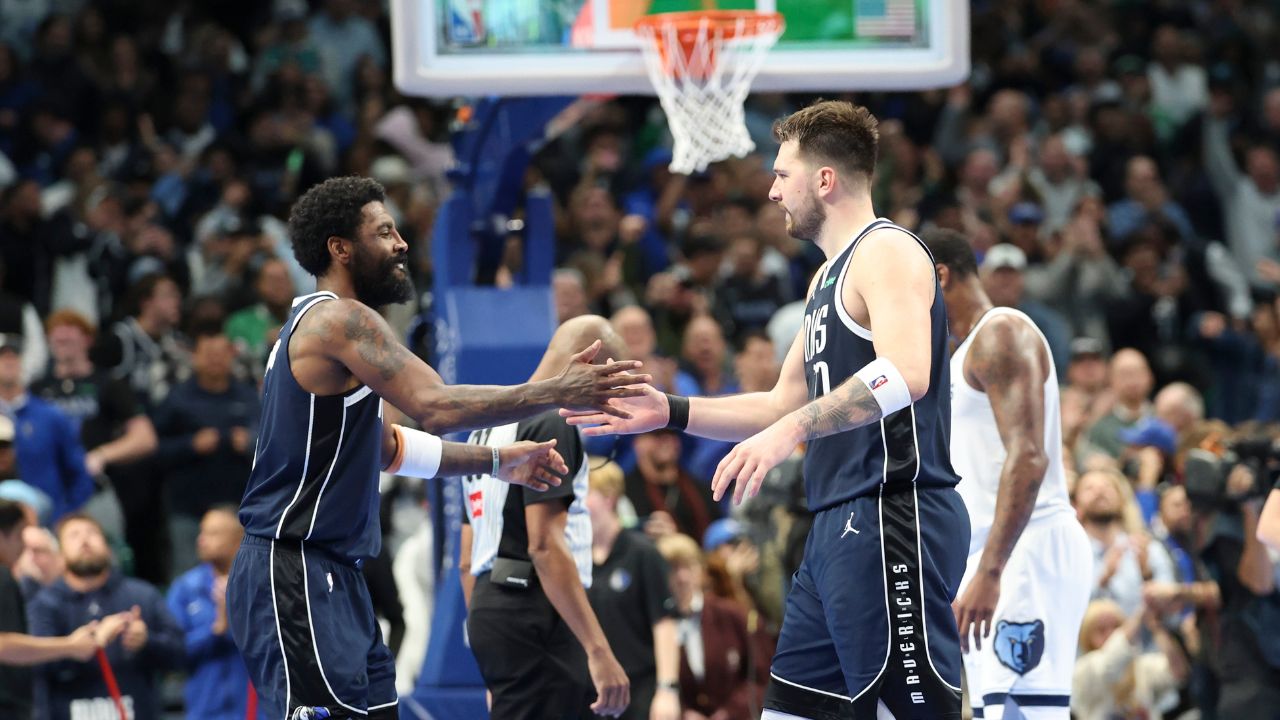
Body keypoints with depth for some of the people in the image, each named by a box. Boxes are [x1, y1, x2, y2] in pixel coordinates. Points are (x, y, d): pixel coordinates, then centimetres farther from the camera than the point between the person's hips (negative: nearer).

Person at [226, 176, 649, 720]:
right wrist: (557, 393, -21)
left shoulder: (314, 326, 20)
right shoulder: (339, 319, -13)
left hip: (331, 574, 11)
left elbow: (388, 447, 28)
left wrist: (497, 462, 24)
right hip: (296, 573, -11)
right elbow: (437, 407, -25)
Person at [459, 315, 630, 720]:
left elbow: (468, 558, 23)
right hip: (535, 613, -10)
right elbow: (545, 545, -19)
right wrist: (598, 650, -23)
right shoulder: (550, 424, -10)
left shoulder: (488, 425, 20)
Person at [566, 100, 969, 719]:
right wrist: (669, 412, 20)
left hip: (892, 520, -11)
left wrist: (789, 433, -34)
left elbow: (905, 375, -27)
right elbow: (785, 404, 28)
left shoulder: (886, 252, -10)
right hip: (840, 526, 11)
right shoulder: (830, 276, 22)